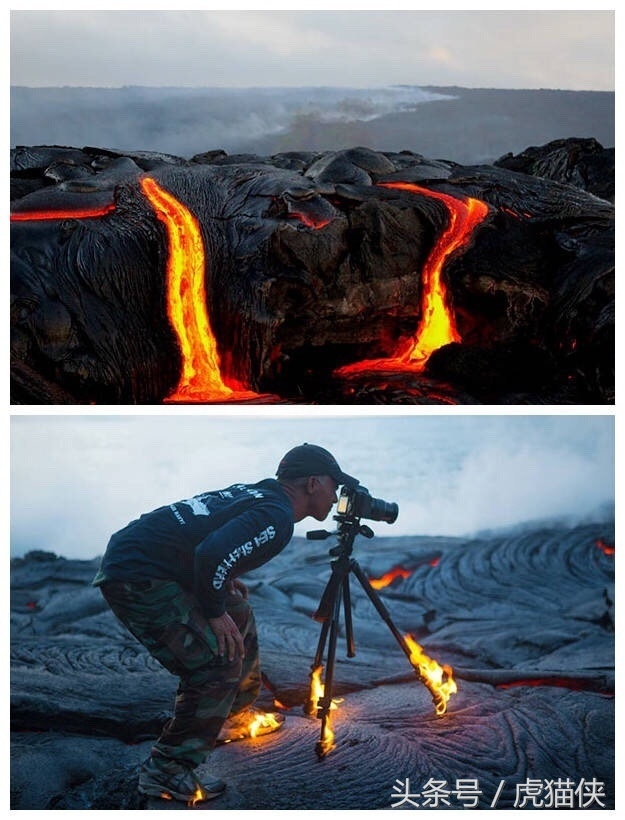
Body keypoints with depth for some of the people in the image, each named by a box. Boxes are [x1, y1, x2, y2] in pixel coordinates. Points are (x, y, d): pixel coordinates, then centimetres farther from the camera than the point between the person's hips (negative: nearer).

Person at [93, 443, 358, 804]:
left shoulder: (255, 492, 14)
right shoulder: (277, 517, -15)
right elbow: (211, 554, -28)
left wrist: (225, 580, 14)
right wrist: (214, 612, -14)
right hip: (137, 578, -10)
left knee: (239, 615, 21)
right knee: (217, 662, -12)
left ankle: (237, 717, 35)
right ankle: (166, 770, -3)